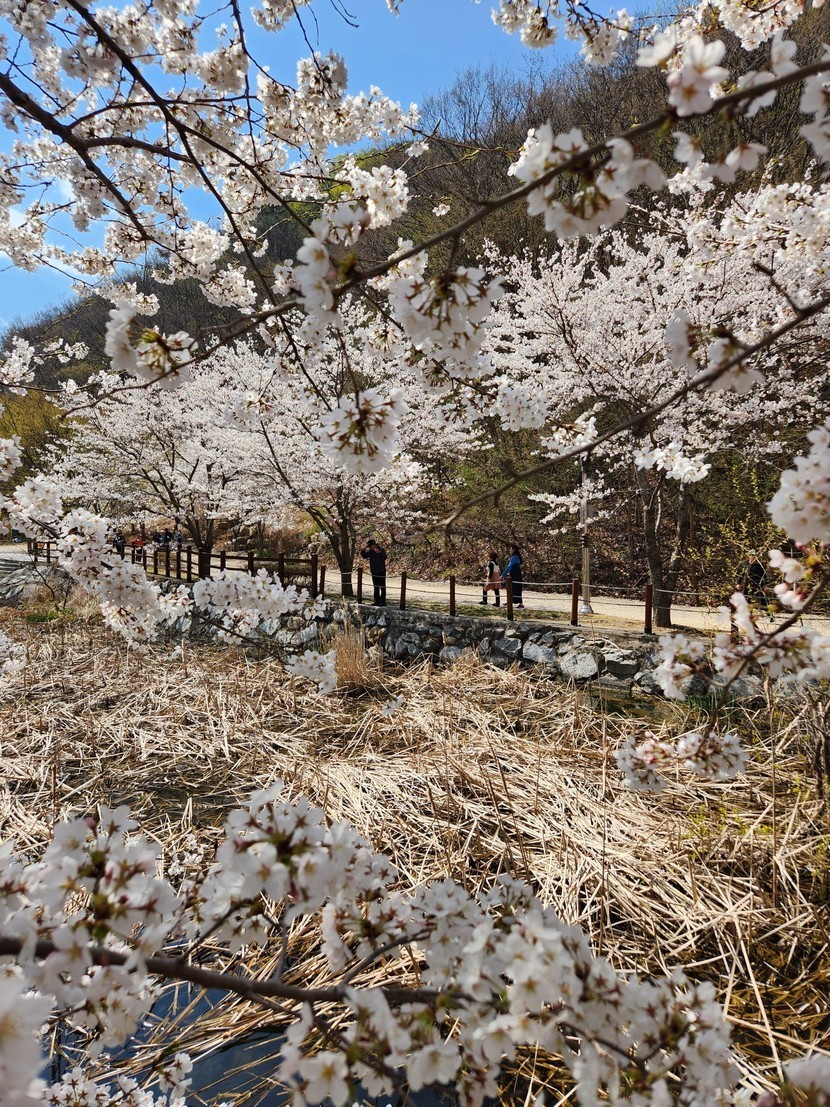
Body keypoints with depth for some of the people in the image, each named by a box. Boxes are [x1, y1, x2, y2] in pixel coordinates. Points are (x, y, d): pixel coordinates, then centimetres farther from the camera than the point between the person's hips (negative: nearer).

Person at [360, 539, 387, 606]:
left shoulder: (381, 549, -12)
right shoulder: (369, 550, 5)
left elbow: (385, 557, -24)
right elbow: (364, 556, 6)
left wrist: (379, 552, -40)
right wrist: (363, 550, -10)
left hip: (381, 571, -7)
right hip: (374, 571, 7)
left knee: (382, 587, -3)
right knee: (376, 587, 13)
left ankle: (383, 602, 0)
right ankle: (377, 601, 21)